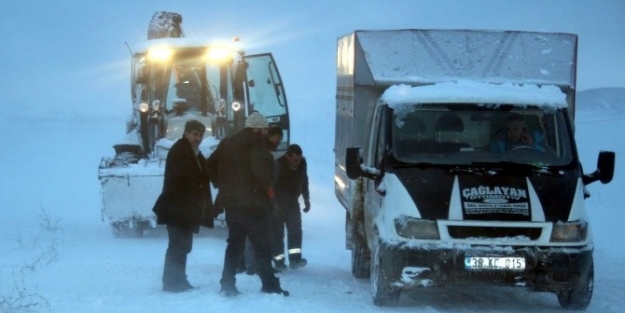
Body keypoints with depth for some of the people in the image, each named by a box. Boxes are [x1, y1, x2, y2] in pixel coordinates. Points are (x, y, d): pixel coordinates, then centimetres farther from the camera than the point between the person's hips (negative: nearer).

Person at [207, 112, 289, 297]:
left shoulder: (227, 143, 13)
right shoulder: (256, 143, -11)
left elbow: (211, 165, 16)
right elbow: (261, 169, -24)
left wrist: (222, 185, 17)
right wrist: (267, 186, -7)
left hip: (230, 201, 7)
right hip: (252, 203, -7)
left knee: (234, 242, 16)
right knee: (262, 245, -2)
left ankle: (227, 284, 12)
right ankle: (270, 285, -4)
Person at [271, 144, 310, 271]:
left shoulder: (302, 163, -7)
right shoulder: (278, 165, -25)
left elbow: (304, 181, 9)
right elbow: (272, 186, -28)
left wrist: (306, 199, 13)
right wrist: (276, 205, -34)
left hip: (292, 202, 5)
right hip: (278, 203, -5)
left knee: (295, 230, -1)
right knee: (277, 232, -1)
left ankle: (295, 258, -2)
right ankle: (278, 260, 5)